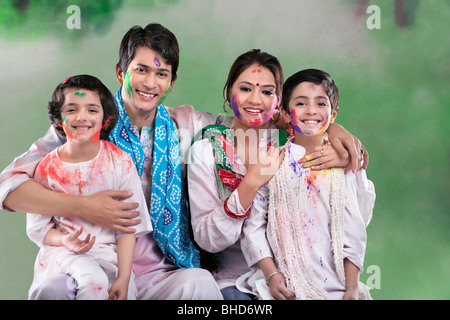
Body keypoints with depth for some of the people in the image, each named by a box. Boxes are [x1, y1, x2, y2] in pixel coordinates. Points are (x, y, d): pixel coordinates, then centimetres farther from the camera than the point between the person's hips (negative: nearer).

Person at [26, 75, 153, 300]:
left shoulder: (120, 163, -4)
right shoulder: (47, 168, -3)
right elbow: (37, 227, 3)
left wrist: (124, 278, -11)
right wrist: (65, 240, -19)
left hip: (109, 252, 1)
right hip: (63, 250, -1)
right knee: (93, 281, -30)